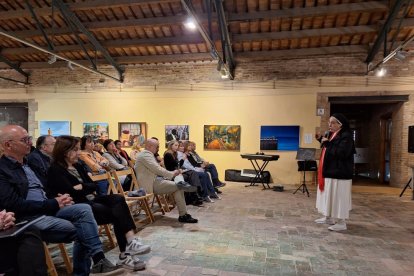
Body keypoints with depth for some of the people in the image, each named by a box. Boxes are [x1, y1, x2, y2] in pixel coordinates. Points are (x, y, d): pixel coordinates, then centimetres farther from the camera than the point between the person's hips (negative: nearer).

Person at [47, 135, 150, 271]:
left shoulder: (77, 166, 17)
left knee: (118, 199, -21)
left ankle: (130, 242, -29)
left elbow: (93, 185, 10)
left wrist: (82, 187, -6)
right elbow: (72, 193, -17)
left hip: (89, 201, 7)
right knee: (116, 212, -22)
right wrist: (86, 188, -4)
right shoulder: (55, 170, -7)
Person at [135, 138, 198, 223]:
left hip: (156, 180, 10)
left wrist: (173, 173, 8)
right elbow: (157, 169, -20)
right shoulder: (145, 154, -12)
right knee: (178, 186, -19)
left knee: (179, 188, -6)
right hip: (151, 184, -10)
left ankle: (183, 215, -7)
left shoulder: (148, 154, 22)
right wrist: (172, 174, -11)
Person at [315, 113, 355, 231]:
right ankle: (328, 217, 28)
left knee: (338, 196, -4)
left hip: (338, 173, -10)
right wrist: (321, 140, 9)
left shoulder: (346, 136, -16)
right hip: (329, 171, 10)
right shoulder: (331, 134, 13)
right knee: (328, 195, 16)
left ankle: (341, 223, 7)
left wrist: (327, 143, -22)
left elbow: (341, 153, -27)